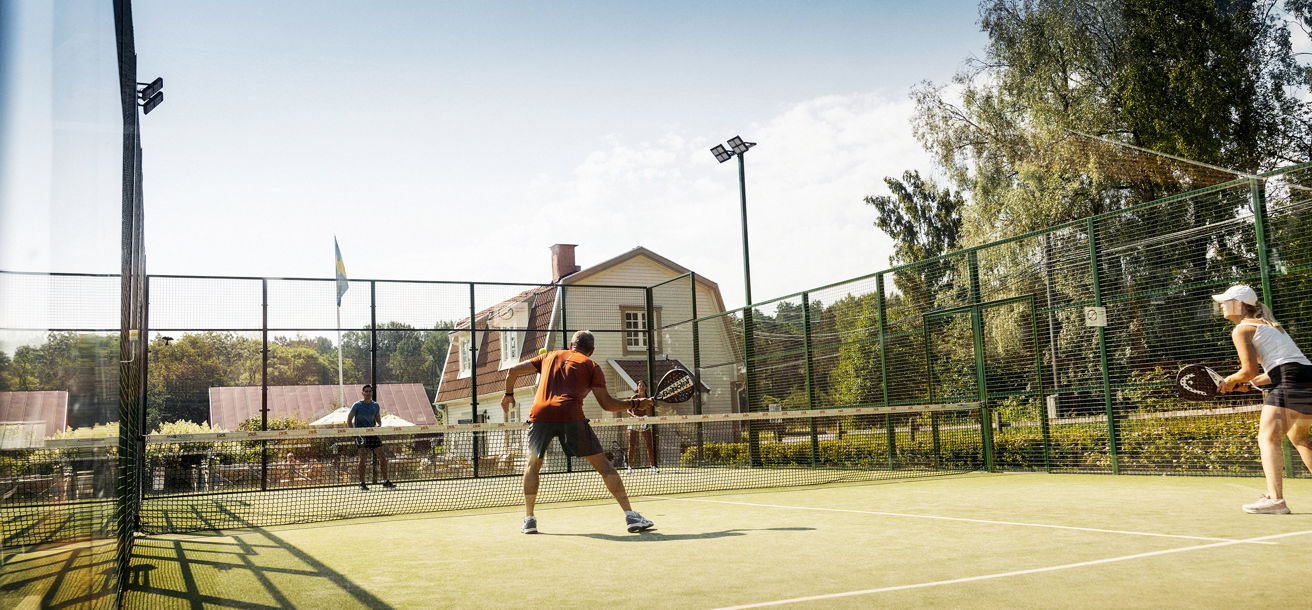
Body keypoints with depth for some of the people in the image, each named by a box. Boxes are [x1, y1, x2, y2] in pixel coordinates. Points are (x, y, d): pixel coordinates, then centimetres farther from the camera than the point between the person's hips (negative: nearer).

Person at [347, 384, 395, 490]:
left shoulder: (376, 406, 9)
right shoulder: (357, 405, -3)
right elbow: (349, 419, -1)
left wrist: (378, 425, -3)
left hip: (372, 433, 4)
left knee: (382, 456, 0)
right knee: (363, 457, -14)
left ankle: (386, 481, 9)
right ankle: (362, 483, -3)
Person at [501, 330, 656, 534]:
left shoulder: (550, 356, 27)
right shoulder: (591, 366, 17)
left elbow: (512, 371, 27)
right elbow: (606, 403, 8)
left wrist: (509, 394, 43)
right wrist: (636, 403, 20)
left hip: (540, 414, 2)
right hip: (571, 416, -2)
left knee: (533, 464, 25)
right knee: (603, 465, 7)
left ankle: (529, 519, 19)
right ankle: (630, 515, 0)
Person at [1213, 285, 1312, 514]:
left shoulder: (1242, 329, -1)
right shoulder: (1268, 324, 26)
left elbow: (1249, 370, -9)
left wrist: (1230, 380, 9)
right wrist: (1252, 382, 23)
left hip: (1291, 382, -10)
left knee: (1268, 439, -15)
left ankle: (1275, 499, -29)